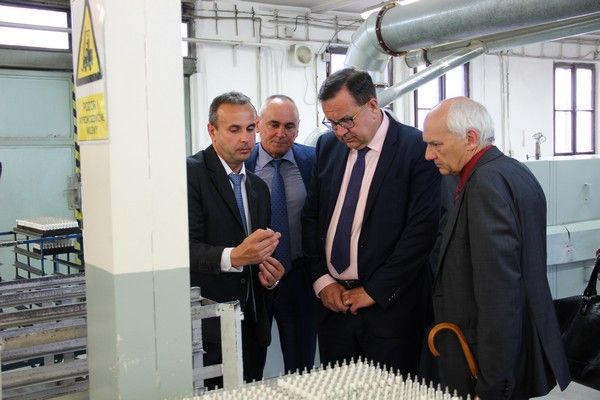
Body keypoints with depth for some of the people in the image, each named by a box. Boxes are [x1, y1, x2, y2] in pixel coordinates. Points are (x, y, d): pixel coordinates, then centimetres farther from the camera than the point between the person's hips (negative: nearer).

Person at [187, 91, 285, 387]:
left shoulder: (259, 187, 15)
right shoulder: (191, 173, -8)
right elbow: (186, 248, -18)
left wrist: (269, 275, 0)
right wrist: (233, 257, -34)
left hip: (253, 328, 7)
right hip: (208, 329, -6)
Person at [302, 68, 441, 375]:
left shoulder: (417, 148, -10)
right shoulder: (328, 146, 7)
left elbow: (422, 229, -14)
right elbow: (311, 217, 11)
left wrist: (374, 291, -12)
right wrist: (321, 280, 0)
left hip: (390, 304, -4)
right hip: (333, 300, 5)